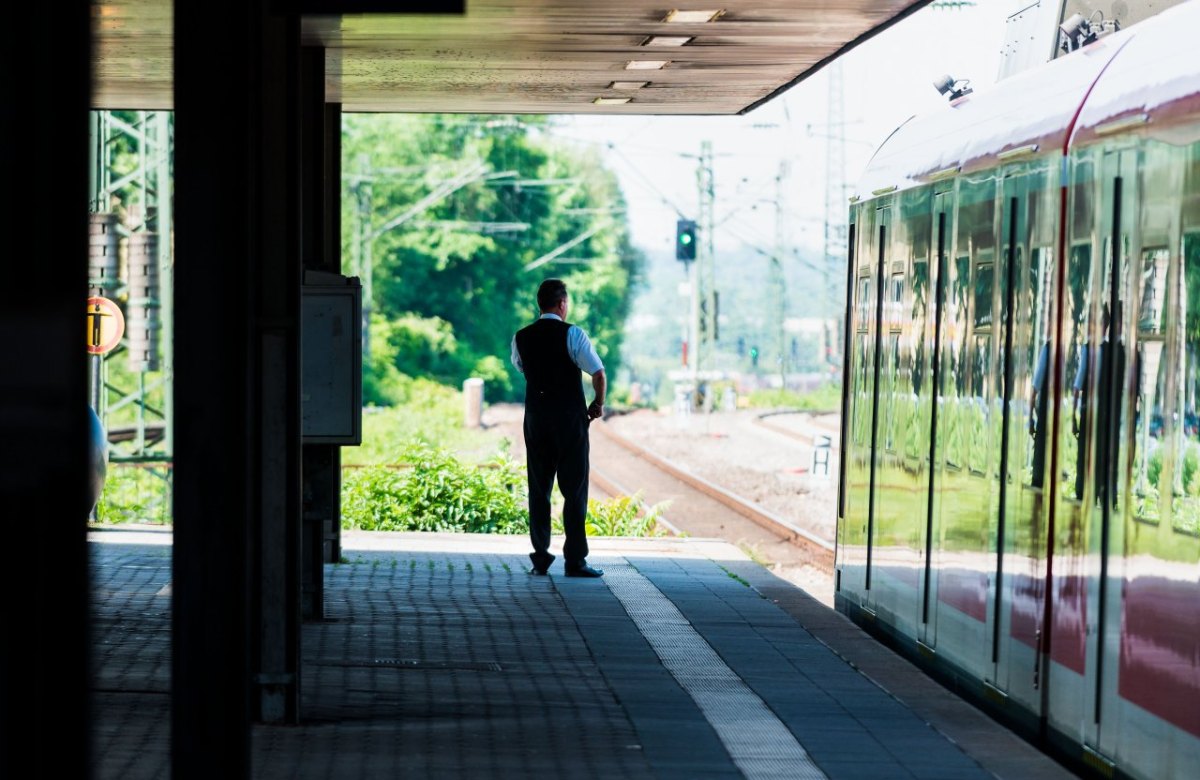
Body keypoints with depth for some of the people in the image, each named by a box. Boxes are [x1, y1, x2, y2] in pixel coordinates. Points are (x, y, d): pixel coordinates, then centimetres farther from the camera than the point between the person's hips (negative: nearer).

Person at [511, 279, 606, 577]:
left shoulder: (521, 338, 3)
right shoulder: (572, 334, -11)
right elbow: (599, 374, -13)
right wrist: (598, 404, 3)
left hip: (536, 419, 4)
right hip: (570, 419, -4)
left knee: (538, 490, 9)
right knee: (574, 491, 0)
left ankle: (540, 558, 9)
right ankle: (574, 561, -1)